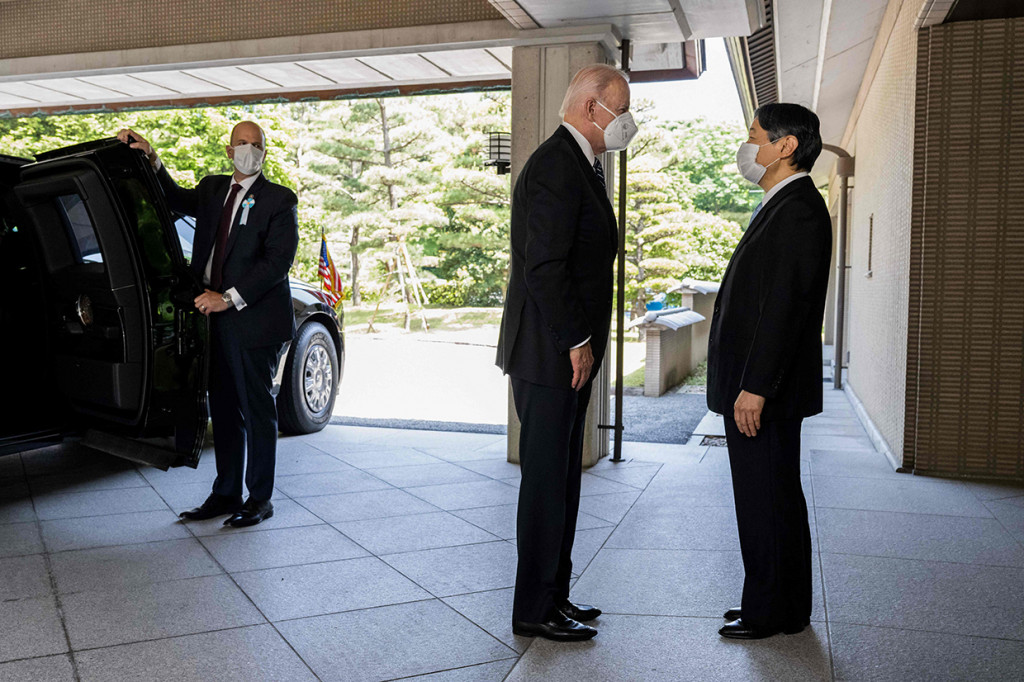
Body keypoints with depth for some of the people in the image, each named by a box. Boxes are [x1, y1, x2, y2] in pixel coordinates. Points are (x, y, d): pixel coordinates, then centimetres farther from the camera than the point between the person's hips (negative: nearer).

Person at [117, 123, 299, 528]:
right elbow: (177, 200, 31)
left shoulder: (279, 200, -4)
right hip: (215, 318, 6)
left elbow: (278, 262, -13)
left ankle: (259, 499, 12)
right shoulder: (213, 189, 15)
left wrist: (228, 298, -17)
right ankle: (225, 493, 23)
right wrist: (151, 159, 15)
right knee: (223, 410, 12)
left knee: (256, 410, 1)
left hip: (254, 320, -6)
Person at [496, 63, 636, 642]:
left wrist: (584, 342, 15)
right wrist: (576, 342, -17)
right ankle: (535, 610, 12)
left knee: (562, 479, 16)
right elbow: (544, 267, -22)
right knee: (547, 481, -1)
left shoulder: (582, 165, 18)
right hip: (551, 354, -10)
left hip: (570, 353, 10)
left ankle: (555, 595, 29)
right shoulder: (556, 165, -15)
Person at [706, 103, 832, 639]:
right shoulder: (782, 206, 17)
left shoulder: (798, 210, -16)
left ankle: (773, 613, 14)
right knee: (770, 497, 17)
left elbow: (784, 306, -23)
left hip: (766, 391, -10)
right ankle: (781, 606, 29)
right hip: (754, 384, 10)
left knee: (767, 500, 0)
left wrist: (755, 387, -24)